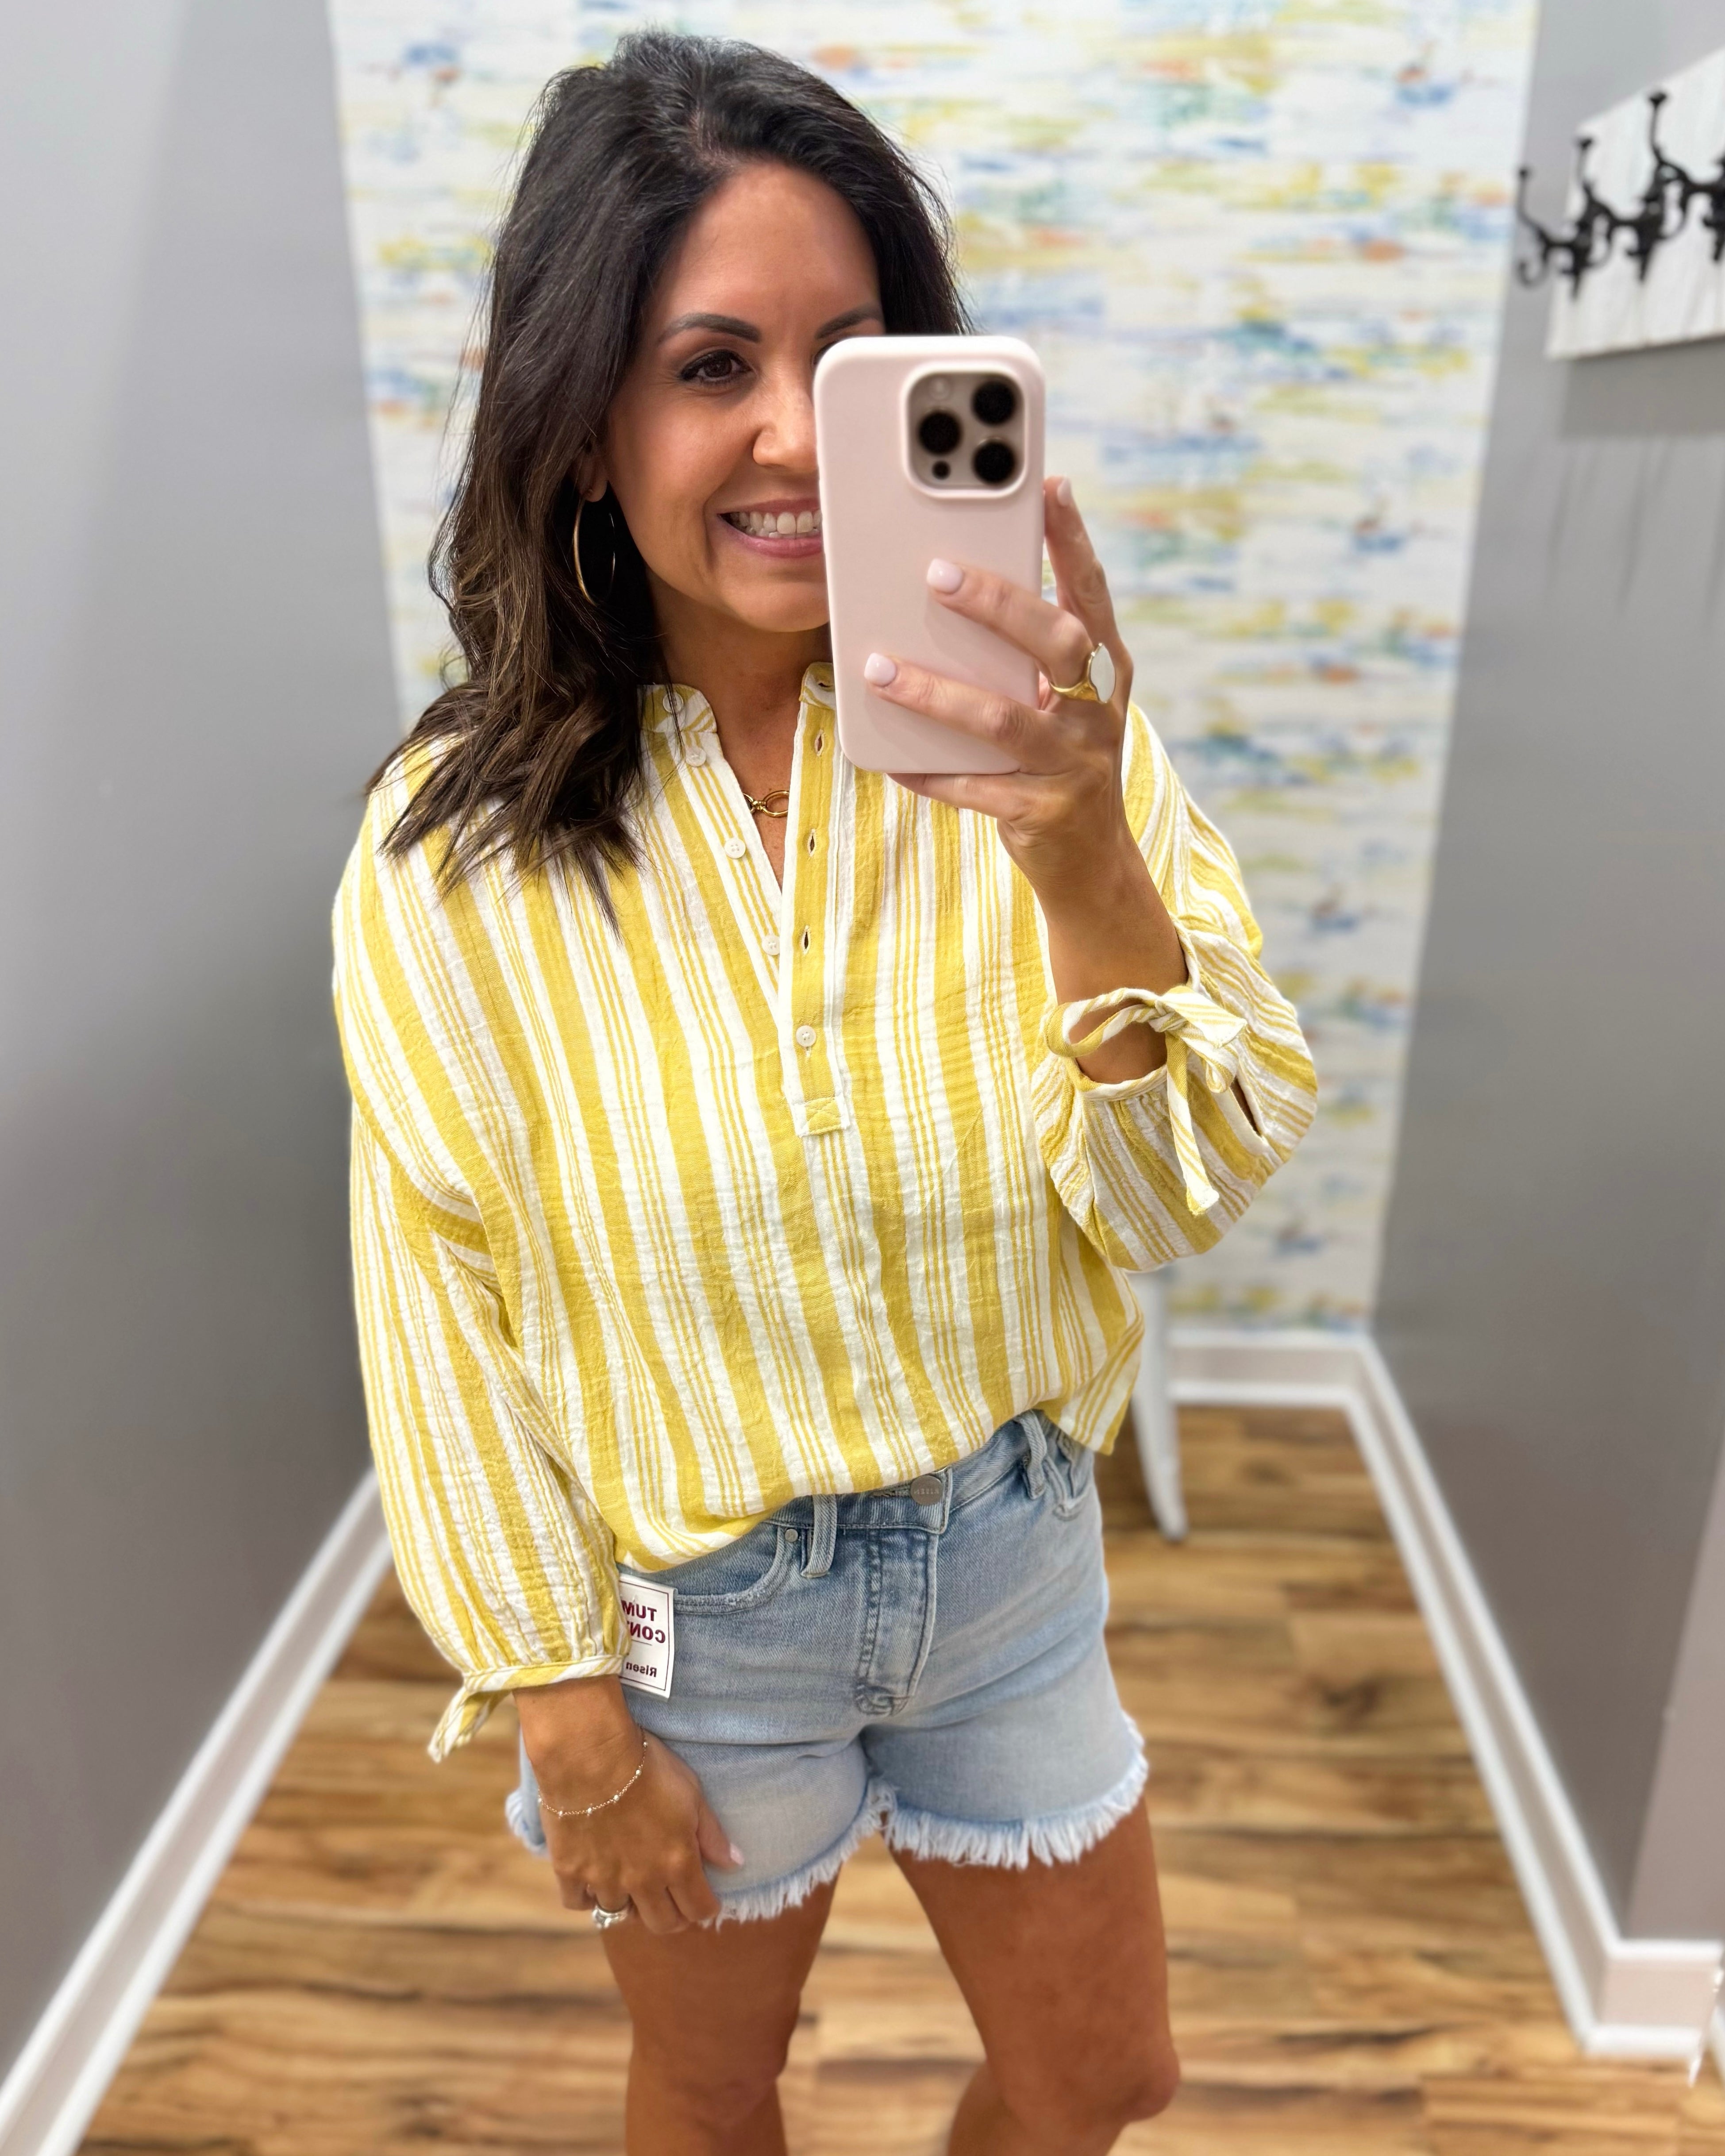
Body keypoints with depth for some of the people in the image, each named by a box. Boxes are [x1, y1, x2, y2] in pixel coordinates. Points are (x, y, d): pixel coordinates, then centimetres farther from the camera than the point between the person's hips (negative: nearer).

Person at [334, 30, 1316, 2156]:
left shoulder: (1035, 730, -14)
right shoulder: (458, 853, -18)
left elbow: (1186, 1189, -18)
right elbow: (449, 1311, -11)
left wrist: (1087, 862, -37)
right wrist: (568, 1708, -5)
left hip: (1012, 1559, 2)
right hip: (699, 1619, -1)